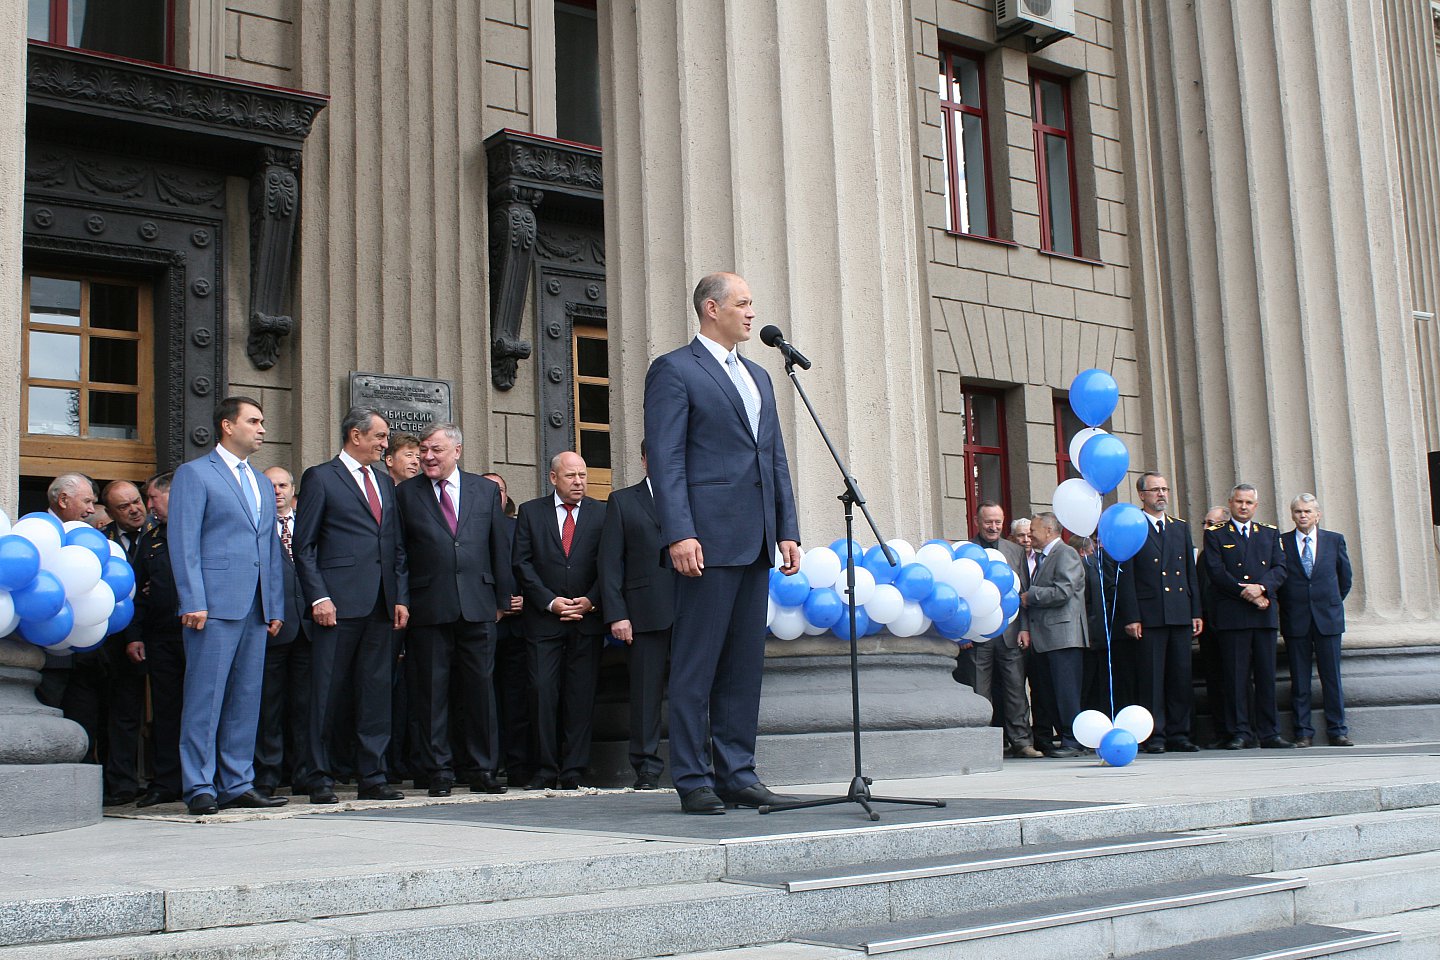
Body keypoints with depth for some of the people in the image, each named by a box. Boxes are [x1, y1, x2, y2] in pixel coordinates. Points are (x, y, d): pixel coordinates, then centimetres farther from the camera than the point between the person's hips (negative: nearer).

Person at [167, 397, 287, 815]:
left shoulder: (262, 484, 23)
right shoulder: (194, 473, 1)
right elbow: (183, 542, -7)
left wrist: (276, 607, 15)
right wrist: (192, 602, -15)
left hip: (255, 608, 7)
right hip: (215, 605, -7)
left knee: (246, 699, 7)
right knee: (205, 697, -5)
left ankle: (237, 784, 13)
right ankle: (199, 787, -1)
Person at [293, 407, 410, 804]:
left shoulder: (385, 481, 19)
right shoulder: (320, 478, 1)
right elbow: (303, 546, -3)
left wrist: (401, 597, 10)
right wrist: (319, 597, -13)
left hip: (381, 606, 6)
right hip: (339, 604, -6)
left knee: (377, 691, 6)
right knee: (327, 693, -1)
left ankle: (372, 777, 12)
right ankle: (321, 779, 7)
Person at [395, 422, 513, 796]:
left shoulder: (486, 490, 11)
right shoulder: (406, 494, 6)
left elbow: (500, 548, 12)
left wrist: (502, 598, 8)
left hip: (478, 607, 1)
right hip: (428, 608, -1)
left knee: (481, 688, 4)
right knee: (431, 691, 2)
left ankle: (483, 769, 12)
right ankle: (439, 772, 10)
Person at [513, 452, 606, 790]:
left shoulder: (602, 513, 10)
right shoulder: (530, 512, 9)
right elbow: (523, 563, 3)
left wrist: (590, 601, -8)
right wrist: (550, 602, -7)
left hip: (587, 619, 1)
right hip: (543, 620, 0)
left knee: (581, 696, 0)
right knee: (542, 692, -7)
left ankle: (573, 771, 5)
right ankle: (545, 769, 1)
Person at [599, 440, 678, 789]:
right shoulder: (622, 501, 12)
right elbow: (610, 561, 5)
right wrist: (616, 614, -5)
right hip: (646, 612, -1)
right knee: (646, 692, 0)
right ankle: (647, 769, 7)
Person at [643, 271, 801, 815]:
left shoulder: (759, 377, 22)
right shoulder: (674, 370, -1)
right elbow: (665, 460, -9)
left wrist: (787, 530, 11)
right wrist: (679, 534, -18)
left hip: (756, 544, 8)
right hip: (709, 540, -7)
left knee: (745, 666, 9)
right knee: (696, 667, -3)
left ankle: (737, 774, 15)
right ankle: (694, 781, 3)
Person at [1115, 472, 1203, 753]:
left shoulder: (1181, 527, 16)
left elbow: (1191, 572, 17)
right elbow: (1126, 577, -4)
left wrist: (1196, 612, 10)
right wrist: (1131, 617, -10)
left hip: (1180, 614, 5)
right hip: (1149, 615, -5)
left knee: (1181, 676, 6)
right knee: (1151, 678, -2)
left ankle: (1179, 734, 13)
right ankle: (1154, 736, 3)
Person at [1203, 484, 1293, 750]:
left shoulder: (1270, 534, 18)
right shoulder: (1215, 535, 7)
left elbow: (1281, 568, 7)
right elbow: (1216, 571, -5)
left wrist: (1261, 587, -12)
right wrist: (1246, 593, -12)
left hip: (1265, 614, 3)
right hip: (1232, 615, -3)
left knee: (1266, 675, 4)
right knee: (1236, 676, -3)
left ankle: (1269, 733, 9)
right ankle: (1240, 733, 1)